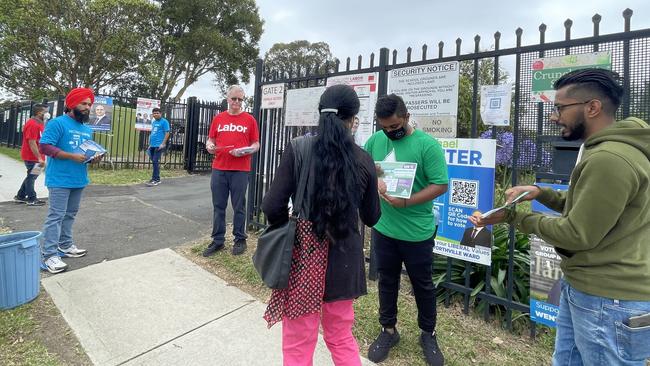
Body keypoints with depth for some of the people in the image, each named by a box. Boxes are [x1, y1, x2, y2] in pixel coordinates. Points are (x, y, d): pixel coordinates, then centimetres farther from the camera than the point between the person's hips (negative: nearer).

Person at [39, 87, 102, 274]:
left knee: (70, 214, 16)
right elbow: (45, 146, -17)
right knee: (56, 216, -8)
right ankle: (49, 255, -4)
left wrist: (94, 157, 2)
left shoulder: (87, 129, 15)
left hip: (78, 180, 8)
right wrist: (72, 156, -24)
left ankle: (65, 245, 28)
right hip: (60, 180, -8)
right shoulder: (57, 123, -10)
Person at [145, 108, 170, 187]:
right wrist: (150, 144, 21)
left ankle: (155, 180, -4)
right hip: (152, 145, 8)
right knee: (154, 162, 10)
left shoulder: (164, 122, -5)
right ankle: (157, 179, 18)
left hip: (159, 145, -8)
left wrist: (163, 144, -17)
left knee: (155, 162, -9)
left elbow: (167, 133, -11)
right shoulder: (153, 122, 18)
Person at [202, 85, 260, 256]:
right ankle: (218, 240, 20)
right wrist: (210, 146, -6)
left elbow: (256, 144, 3)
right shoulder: (218, 118, 11)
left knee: (239, 207, 5)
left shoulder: (249, 119, 3)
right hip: (218, 169, 3)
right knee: (218, 206, 8)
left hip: (240, 170, -3)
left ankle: (240, 240, 17)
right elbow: (210, 140, 16)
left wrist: (245, 151, -16)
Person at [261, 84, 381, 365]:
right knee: (341, 337, 25)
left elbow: (272, 208, -12)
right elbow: (371, 217, 7)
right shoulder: (363, 159, -2)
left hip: (304, 254, -2)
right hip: (343, 256, 3)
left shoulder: (298, 148, -10)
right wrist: (375, 190, 26)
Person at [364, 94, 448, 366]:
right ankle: (388, 330, 38)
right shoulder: (376, 140, 0)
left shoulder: (427, 144, -13)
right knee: (386, 280, 18)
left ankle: (428, 334, 38)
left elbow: (440, 185, -15)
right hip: (383, 228, 4)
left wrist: (406, 202, -25)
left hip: (417, 231, -3)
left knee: (422, 284, 15)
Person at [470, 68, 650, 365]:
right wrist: (540, 193, 2)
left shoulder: (610, 159, -24)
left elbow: (577, 235, -22)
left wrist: (512, 216, -14)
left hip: (608, 301, -10)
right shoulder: (602, 150, 11)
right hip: (581, 288, 10)